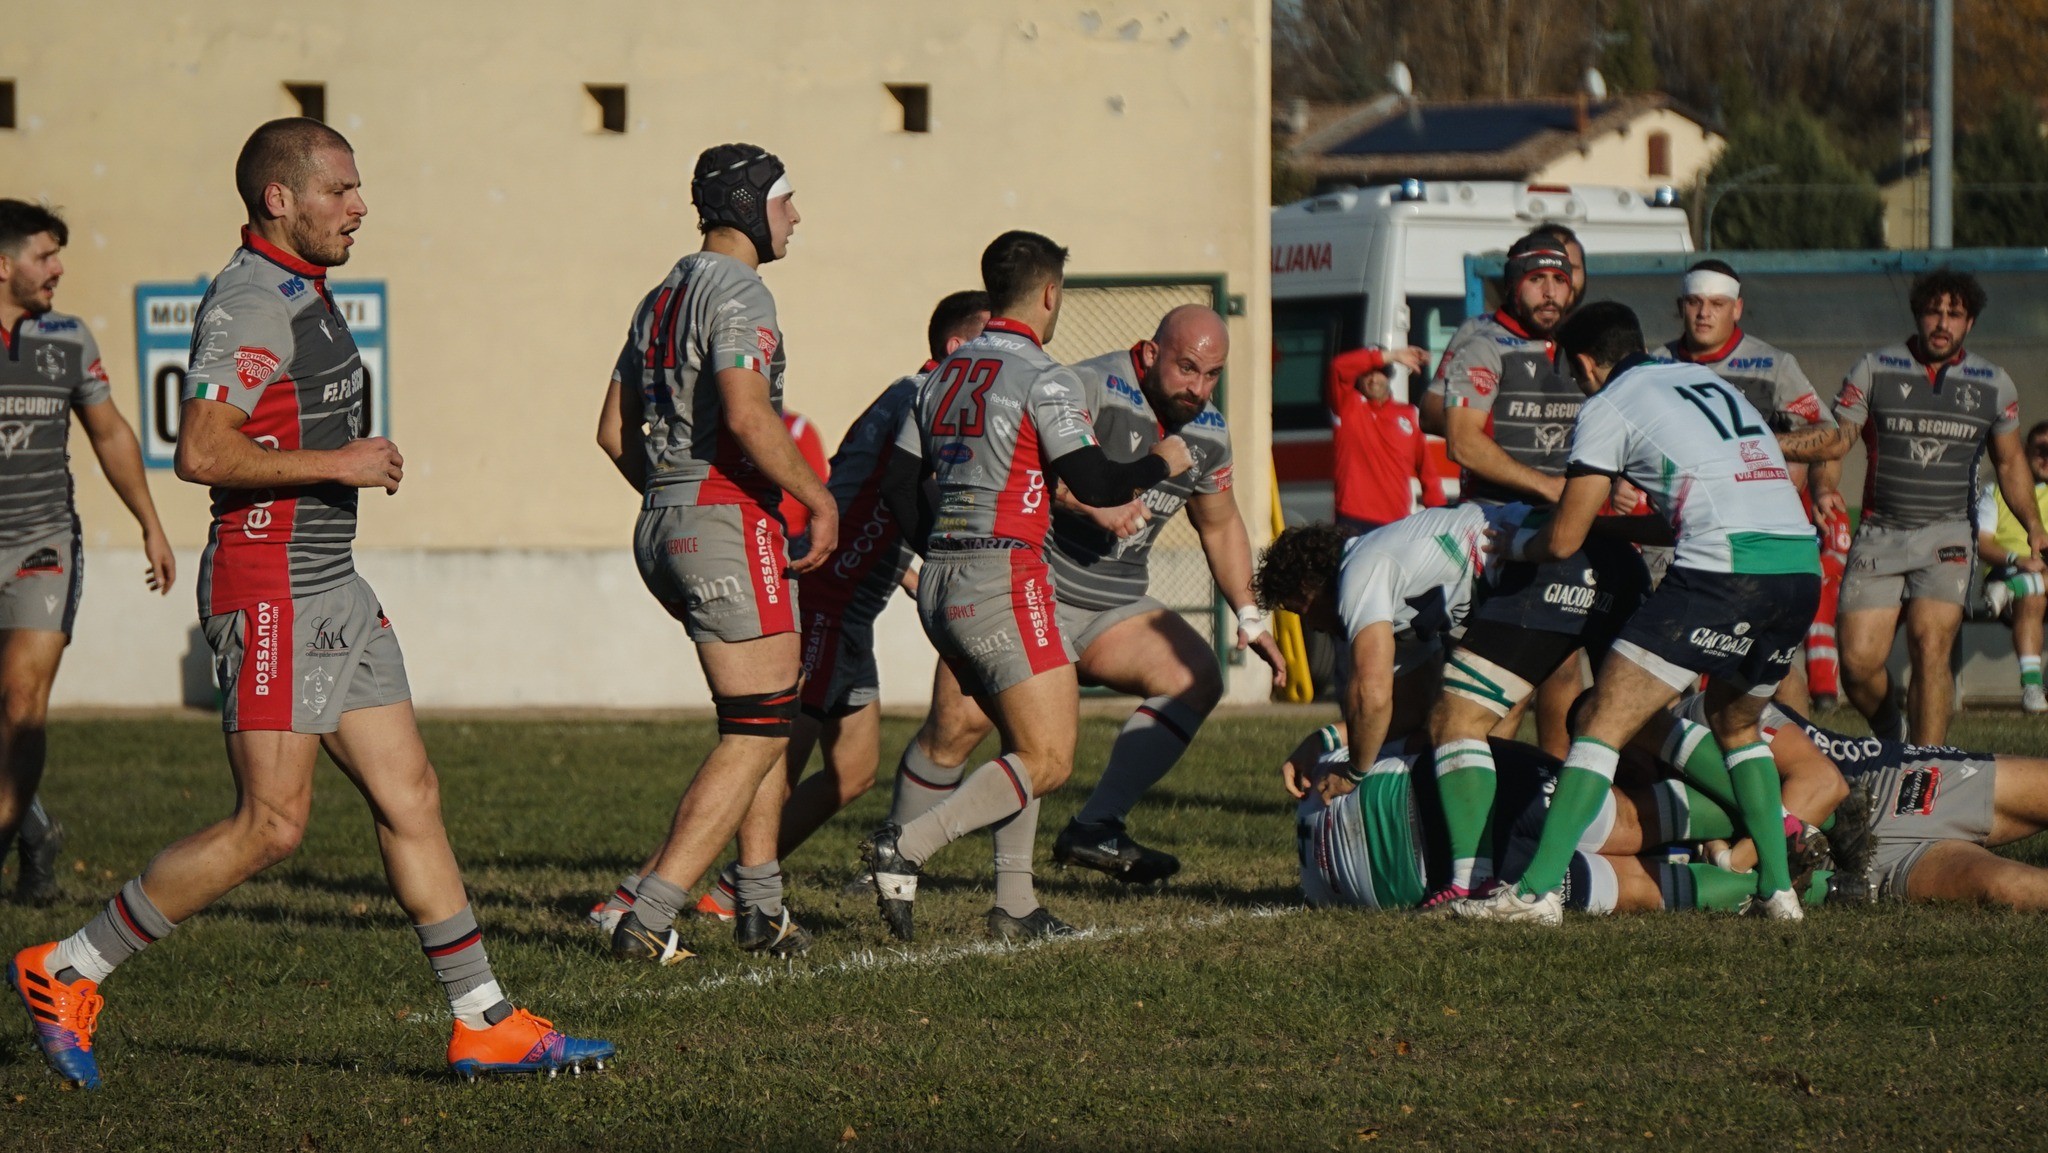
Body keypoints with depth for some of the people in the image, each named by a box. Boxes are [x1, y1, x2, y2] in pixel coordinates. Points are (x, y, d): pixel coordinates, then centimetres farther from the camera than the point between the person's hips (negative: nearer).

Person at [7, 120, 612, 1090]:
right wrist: (338, 463, -20)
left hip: (331, 587, 10)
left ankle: (485, 1023, 9)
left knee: (409, 797, 6)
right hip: (269, 590, -10)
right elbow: (201, 452, -25)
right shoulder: (249, 302, -16)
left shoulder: (302, 292, 16)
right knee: (271, 824, -9)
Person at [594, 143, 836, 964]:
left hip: (662, 527, 10)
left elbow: (614, 430, 20)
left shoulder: (661, 299, 16)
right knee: (758, 732, -5)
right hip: (729, 524, -10)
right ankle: (648, 919, -12)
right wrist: (819, 498, -15)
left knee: (766, 711, 22)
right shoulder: (737, 292, -12)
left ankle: (761, 905, 18)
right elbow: (747, 415, -25)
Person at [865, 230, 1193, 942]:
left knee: (1026, 743, 19)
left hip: (939, 584, 9)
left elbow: (898, 487, 14)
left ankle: (1014, 904, 11)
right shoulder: (1043, 379, -10)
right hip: (1004, 581, -9)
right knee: (1048, 762, -7)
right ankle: (904, 850, -20)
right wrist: (1161, 463, 6)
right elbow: (1092, 483, -12)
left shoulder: (945, 374, 13)